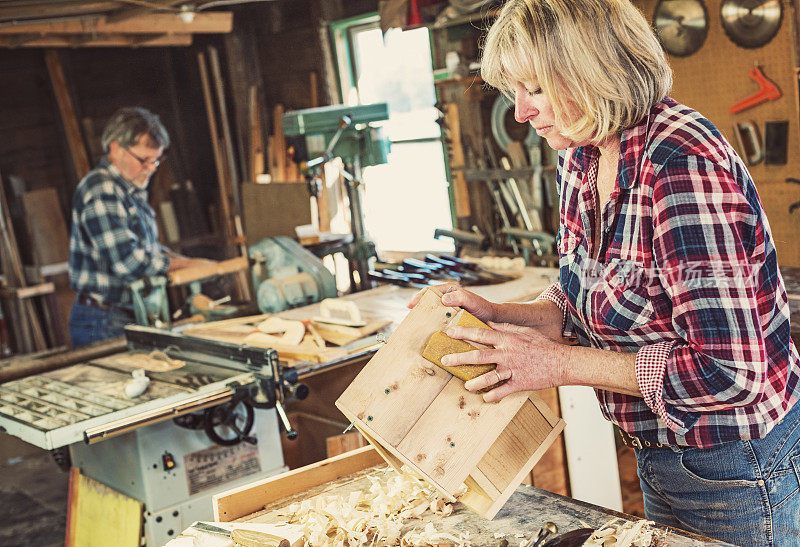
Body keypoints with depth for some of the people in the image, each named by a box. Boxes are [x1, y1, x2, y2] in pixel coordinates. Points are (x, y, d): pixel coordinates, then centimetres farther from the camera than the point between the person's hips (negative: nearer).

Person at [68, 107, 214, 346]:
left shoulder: (131, 190, 15)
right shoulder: (100, 190, -16)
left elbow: (148, 247, 23)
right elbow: (127, 261, -23)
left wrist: (188, 262, 6)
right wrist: (186, 264, -12)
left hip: (132, 317, 9)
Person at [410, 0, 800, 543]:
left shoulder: (681, 163, -29)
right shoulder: (580, 157, -2)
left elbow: (729, 371, -30)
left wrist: (561, 364, -25)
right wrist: (496, 314, -9)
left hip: (740, 472, -8)